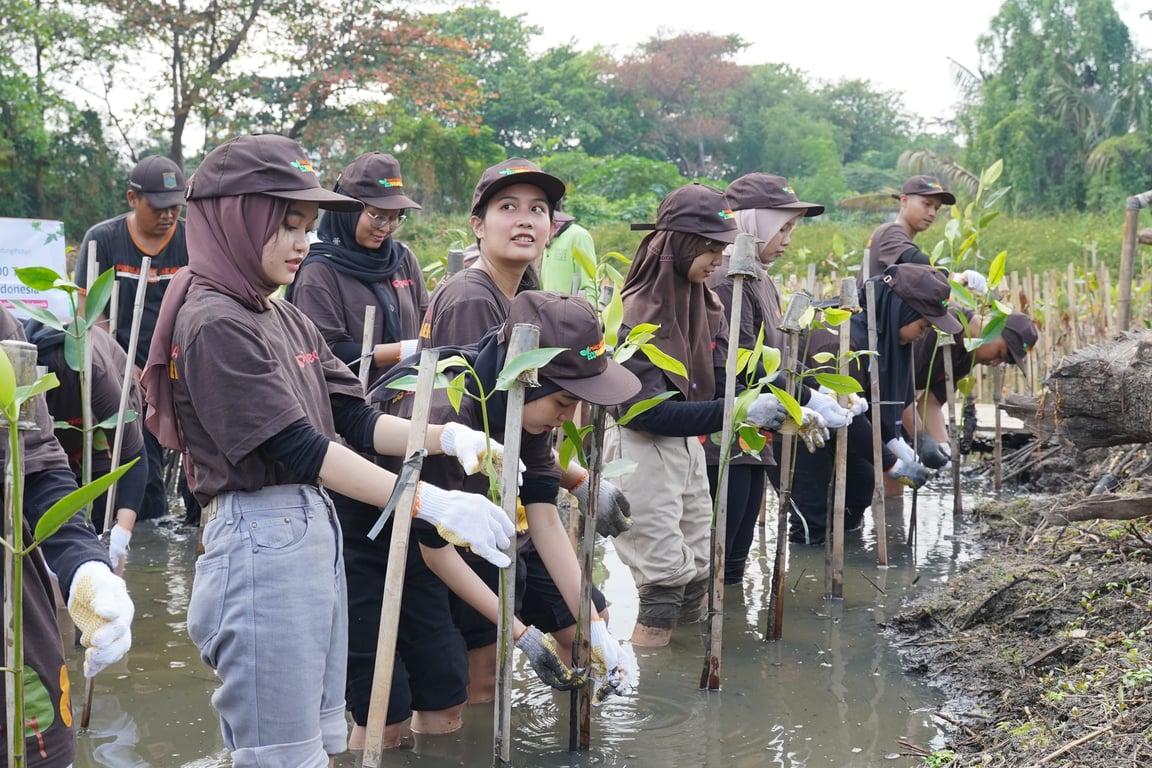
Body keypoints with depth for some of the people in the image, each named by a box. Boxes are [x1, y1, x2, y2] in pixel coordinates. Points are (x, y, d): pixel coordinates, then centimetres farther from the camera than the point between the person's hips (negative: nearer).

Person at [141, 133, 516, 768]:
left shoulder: (286, 318, 13)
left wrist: (445, 437, -9)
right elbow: (298, 448, -21)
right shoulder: (215, 323, -14)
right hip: (260, 542, -9)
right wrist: (433, 504, -26)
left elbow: (353, 421, 10)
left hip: (316, 529, 9)